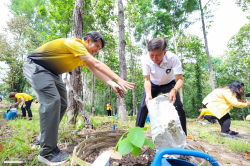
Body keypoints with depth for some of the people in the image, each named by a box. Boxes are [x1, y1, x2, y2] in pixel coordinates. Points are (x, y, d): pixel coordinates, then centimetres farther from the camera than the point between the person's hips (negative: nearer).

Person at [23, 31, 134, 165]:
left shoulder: (84, 55, 6)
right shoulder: (74, 43, -23)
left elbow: (96, 70, -4)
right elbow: (97, 64, -32)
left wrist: (112, 84, -18)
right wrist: (118, 79, -33)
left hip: (52, 73, 10)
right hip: (35, 66, -9)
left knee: (62, 104, 4)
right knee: (52, 101, -24)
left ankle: (43, 139, 19)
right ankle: (47, 152, -15)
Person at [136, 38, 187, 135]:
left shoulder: (173, 58, -33)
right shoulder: (146, 60, -29)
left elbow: (180, 79, -33)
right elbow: (147, 80, -25)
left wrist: (174, 90, -54)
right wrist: (148, 94, -43)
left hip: (169, 84, -1)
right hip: (153, 85, 1)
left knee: (178, 106, -16)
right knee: (143, 106, -10)